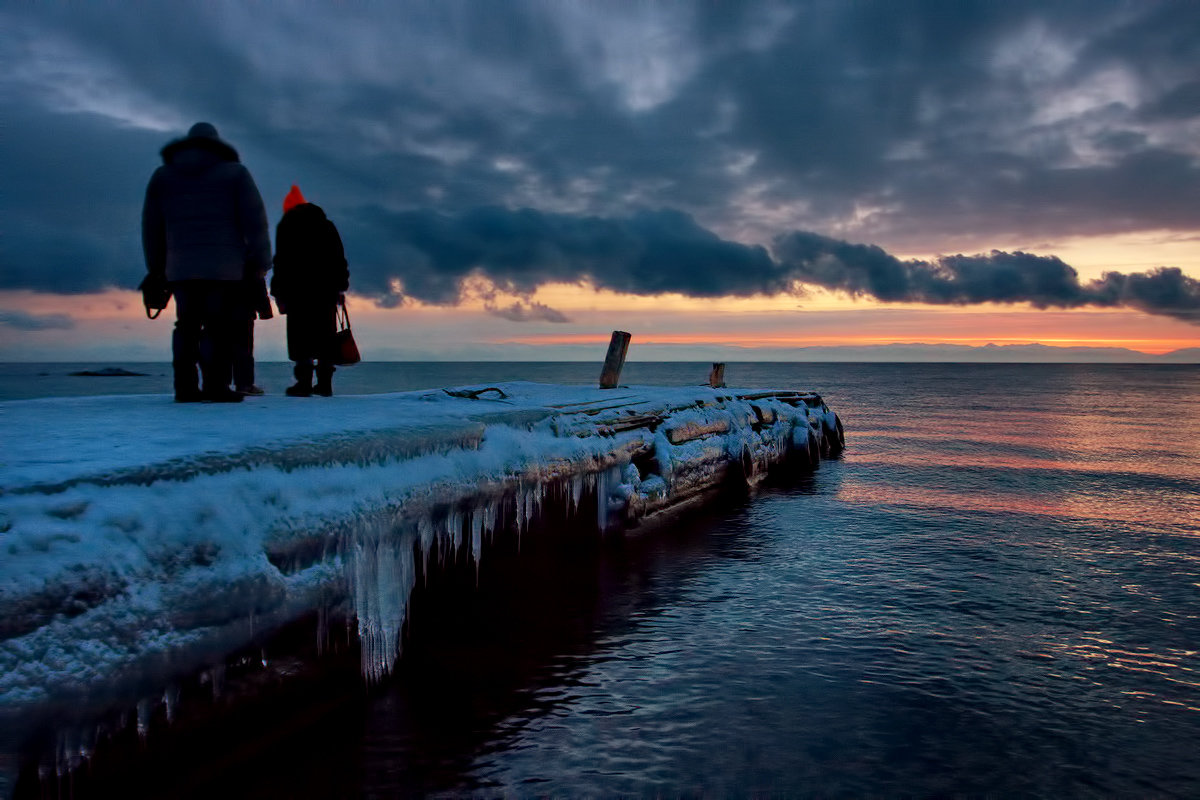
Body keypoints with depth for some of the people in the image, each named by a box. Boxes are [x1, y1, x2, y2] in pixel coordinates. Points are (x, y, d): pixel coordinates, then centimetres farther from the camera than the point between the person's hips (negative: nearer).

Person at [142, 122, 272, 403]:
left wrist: (156, 267, 21)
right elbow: (254, 221, 0)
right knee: (221, 326, -4)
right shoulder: (234, 173, 8)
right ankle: (216, 385, -10)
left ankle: (185, 387, 5)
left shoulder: (162, 176, 18)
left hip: (180, 269, 4)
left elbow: (151, 227, 17)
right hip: (225, 267, -3)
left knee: (186, 326, 11)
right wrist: (260, 262, 2)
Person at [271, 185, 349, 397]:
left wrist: (278, 292, -1)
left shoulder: (286, 225, 3)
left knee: (300, 335, -5)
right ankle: (325, 383, 6)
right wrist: (340, 288, 17)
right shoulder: (326, 224, 17)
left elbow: (282, 261, -3)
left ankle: (304, 382, -12)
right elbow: (339, 258, 15)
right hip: (327, 290, 5)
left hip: (299, 291, -4)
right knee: (325, 334, 7)